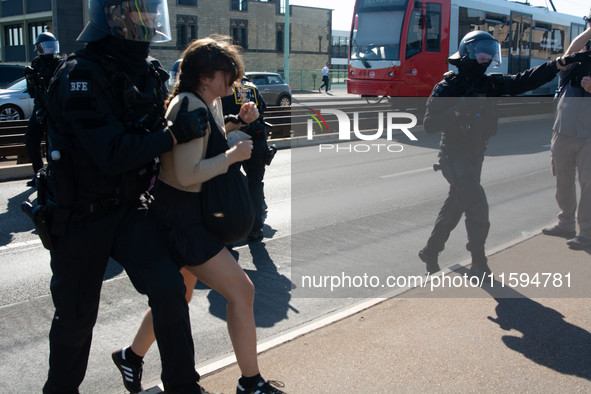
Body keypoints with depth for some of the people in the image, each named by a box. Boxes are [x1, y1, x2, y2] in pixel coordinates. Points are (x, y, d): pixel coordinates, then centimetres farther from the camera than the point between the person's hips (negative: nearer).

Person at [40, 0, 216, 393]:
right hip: (81, 217, -5)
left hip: (127, 209, 6)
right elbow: (112, 154, -29)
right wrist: (175, 134, -26)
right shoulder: (82, 75, -21)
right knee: (76, 315, 10)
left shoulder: (146, 73, 3)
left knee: (168, 286, -10)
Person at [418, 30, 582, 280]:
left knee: (454, 208, 15)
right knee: (478, 207, -13)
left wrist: (559, 64, -13)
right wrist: (458, 110, -33)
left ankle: (430, 252, 32)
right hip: (454, 156, -7)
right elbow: (430, 124, -20)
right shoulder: (447, 87, -14)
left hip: (476, 156, 7)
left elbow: (523, 82, -5)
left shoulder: (490, 83, 3)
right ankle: (479, 265, 2)